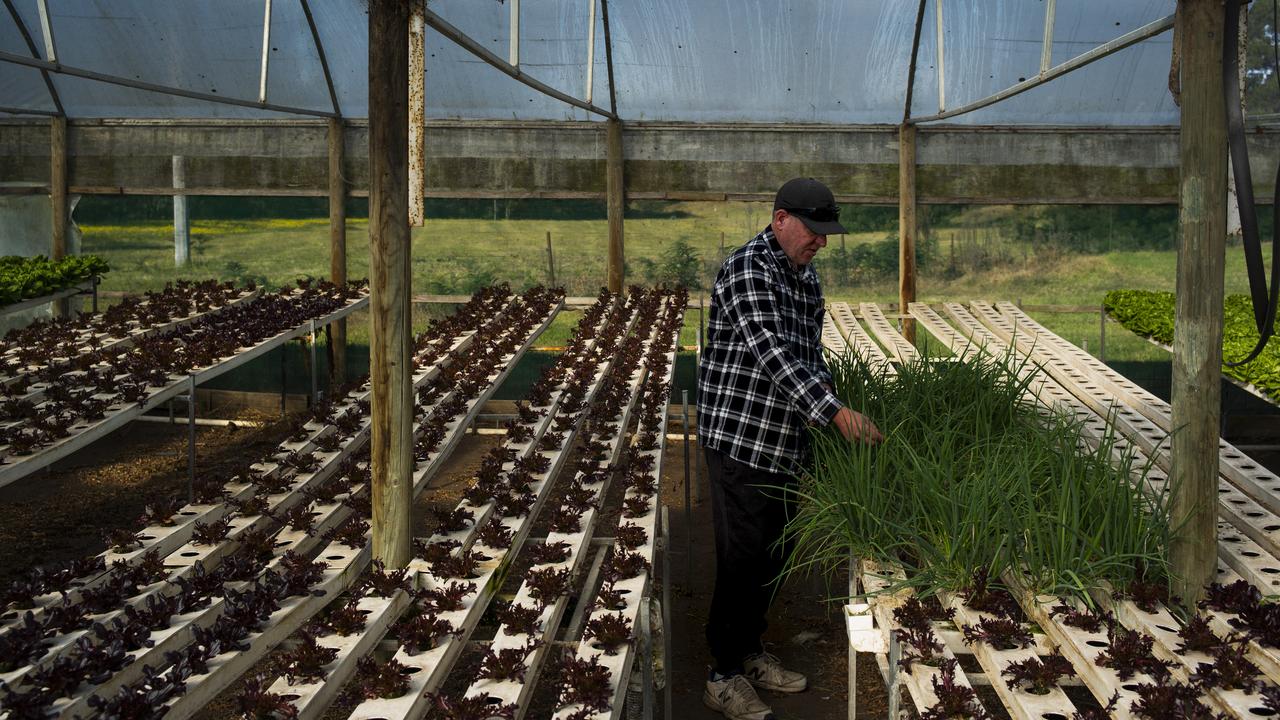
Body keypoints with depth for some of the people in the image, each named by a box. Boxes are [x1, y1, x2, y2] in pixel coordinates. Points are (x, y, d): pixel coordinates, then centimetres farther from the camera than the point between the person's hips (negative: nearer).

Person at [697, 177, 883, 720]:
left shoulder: (804, 275, 12)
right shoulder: (748, 270, -18)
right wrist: (836, 411, -35)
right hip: (740, 437, -9)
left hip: (782, 443, 9)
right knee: (743, 558, -2)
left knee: (773, 553, 17)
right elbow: (773, 353, -29)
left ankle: (750, 653, 33)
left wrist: (831, 395, 7)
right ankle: (725, 676, 11)